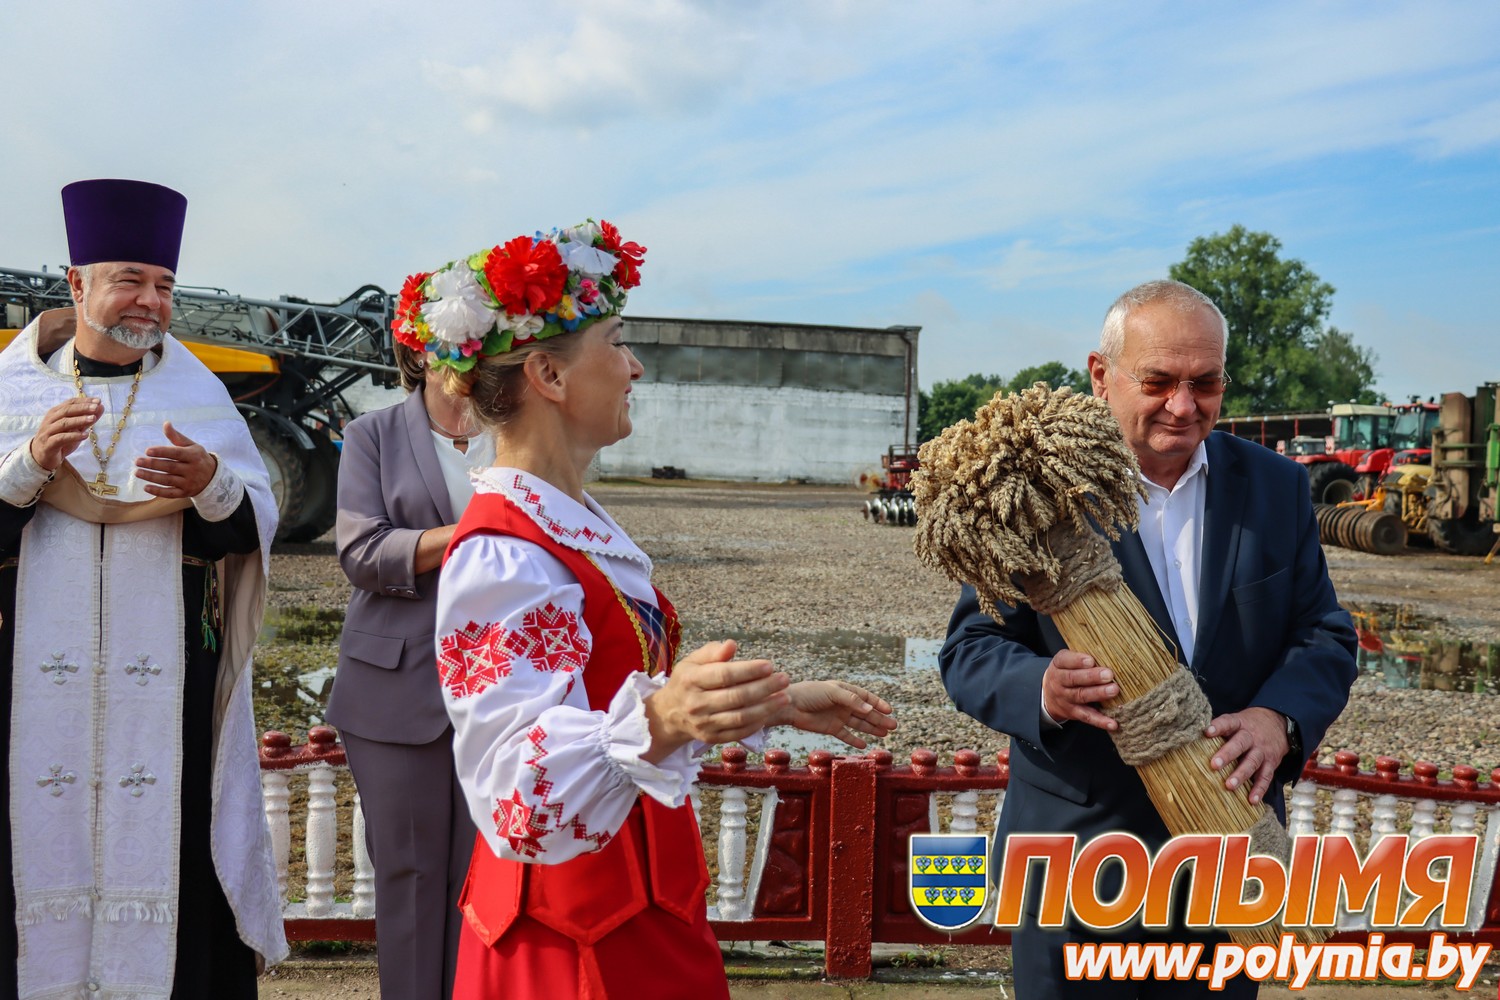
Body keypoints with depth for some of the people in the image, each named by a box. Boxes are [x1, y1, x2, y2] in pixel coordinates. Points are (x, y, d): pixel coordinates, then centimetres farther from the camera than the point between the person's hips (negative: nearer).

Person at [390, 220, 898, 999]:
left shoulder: (572, 527, 5)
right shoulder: (504, 559, -24)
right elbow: (522, 794, -31)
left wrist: (774, 703, 13)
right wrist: (656, 722, -47)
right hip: (575, 936, -9)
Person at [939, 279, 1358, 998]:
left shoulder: (1276, 486, 2)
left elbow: (1325, 634, 3)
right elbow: (969, 649, -9)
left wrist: (1281, 717, -19)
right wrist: (1042, 690, -31)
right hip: (1075, 853, -3)